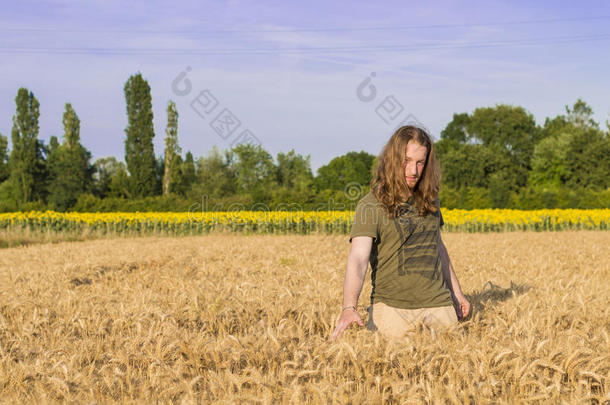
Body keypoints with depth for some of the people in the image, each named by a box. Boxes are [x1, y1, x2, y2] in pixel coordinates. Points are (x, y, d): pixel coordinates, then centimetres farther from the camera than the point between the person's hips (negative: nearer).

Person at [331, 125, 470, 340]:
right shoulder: (371, 205, -10)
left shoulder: (429, 200, 9)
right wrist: (349, 308, -36)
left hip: (438, 304, 5)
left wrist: (456, 293, 25)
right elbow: (357, 258, -22)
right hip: (393, 306, -4)